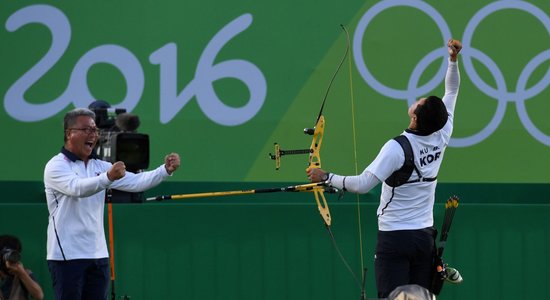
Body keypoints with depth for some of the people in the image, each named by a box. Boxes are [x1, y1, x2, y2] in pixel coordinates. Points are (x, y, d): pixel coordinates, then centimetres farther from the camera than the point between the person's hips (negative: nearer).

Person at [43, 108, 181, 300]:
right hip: (67, 256, -7)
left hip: (98, 255, 7)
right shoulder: (56, 166, -9)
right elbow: (77, 188, -29)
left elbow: (135, 182, 4)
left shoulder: (99, 167, 14)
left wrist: (166, 170, -13)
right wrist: (108, 177, -46)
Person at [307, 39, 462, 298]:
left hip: (395, 238, -6)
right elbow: (451, 92, 13)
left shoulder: (397, 148, -18)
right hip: (425, 237, 6)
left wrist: (326, 177, -12)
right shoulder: (441, 138, -1)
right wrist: (453, 61, 13)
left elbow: (363, 184, -22)